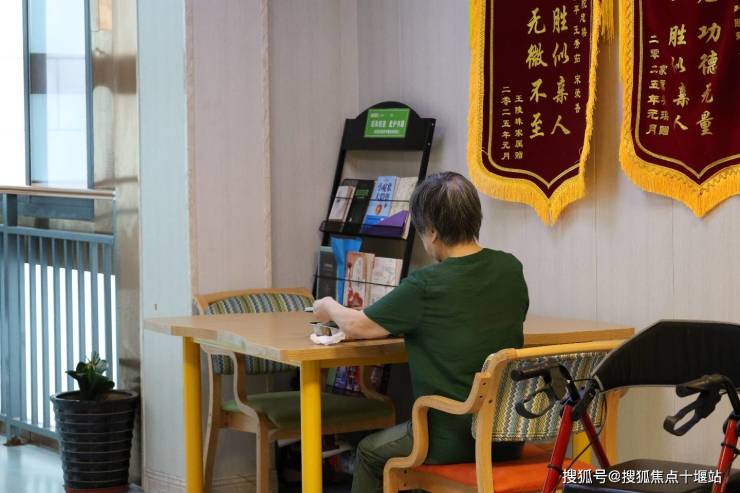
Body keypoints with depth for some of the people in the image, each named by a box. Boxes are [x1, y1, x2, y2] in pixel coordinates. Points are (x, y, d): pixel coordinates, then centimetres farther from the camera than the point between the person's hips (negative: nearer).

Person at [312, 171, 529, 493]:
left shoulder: (425, 287, -18)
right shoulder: (510, 269, -2)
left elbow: (356, 326, -6)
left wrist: (329, 307, 15)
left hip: (451, 441, -6)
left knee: (370, 452, 24)